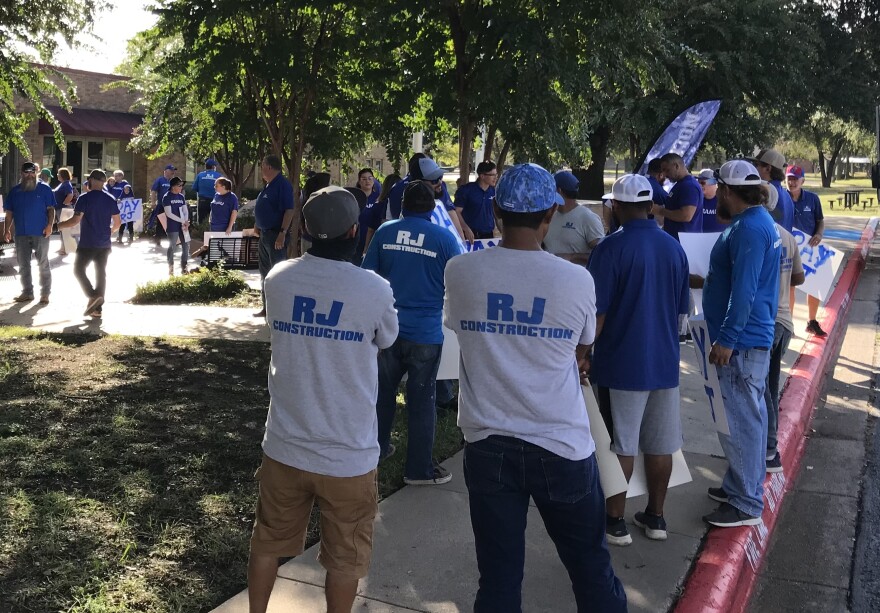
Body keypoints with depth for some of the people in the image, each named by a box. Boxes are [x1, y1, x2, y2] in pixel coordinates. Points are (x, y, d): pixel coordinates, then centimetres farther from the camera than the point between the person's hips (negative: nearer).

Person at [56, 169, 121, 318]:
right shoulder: (111, 200, 5)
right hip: (104, 244, 5)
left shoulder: (85, 198, -10)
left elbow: (75, 220, -15)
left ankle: (93, 296, -13)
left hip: (87, 244, -5)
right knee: (101, 273, 8)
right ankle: (97, 308, 8)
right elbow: (117, 222, 9)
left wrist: (59, 225, 0)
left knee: (78, 270, 8)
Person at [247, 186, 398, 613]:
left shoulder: (278, 278, -7)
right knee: (345, 557, 15)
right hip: (349, 454, -3)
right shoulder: (375, 290, -16)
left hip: (284, 446, 3)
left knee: (269, 542, 22)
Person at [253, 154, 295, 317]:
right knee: (265, 272, 16)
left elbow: (289, 210, -22)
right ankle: (267, 307, 25)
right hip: (265, 234, 10)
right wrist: (257, 224, 16)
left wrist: (283, 233, -28)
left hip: (276, 235, -10)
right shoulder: (269, 185, 14)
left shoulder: (283, 185, -15)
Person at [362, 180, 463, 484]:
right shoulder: (445, 238, -7)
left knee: (383, 390, 20)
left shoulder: (385, 232, 0)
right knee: (421, 399, 7)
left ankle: (376, 448, 37)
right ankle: (419, 468, 15)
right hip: (425, 332, -3)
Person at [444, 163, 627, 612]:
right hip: (562, 445, -1)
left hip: (487, 445, 1)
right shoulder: (577, 279, -9)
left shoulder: (460, 271, -7)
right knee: (591, 568, 16)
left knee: (498, 577, 11)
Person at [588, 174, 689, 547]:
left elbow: (597, 313, -15)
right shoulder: (674, 248, 5)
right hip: (664, 362, 5)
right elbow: (680, 309, 12)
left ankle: (614, 522, 13)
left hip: (622, 363, -5)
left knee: (621, 445, 4)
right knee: (660, 445, 13)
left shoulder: (611, 249, -14)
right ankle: (655, 517, 24)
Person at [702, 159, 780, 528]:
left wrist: (727, 339, -24)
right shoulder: (757, 221, 14)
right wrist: (708, 280, 31)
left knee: (739, 420, -4)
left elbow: (744, 291, -25)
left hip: (741, 341, -11)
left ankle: (746, 505, 5)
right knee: (747, 415, 18)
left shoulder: (749, 228, -19)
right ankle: (743, 486, 31)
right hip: (751, 338, 11)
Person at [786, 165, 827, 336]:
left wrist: (819, 234, -16)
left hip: (810, 249, 2)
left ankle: (812, 322, 24)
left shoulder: (812, 198, -5)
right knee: (789, 286, 8)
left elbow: (820, 221, 3)